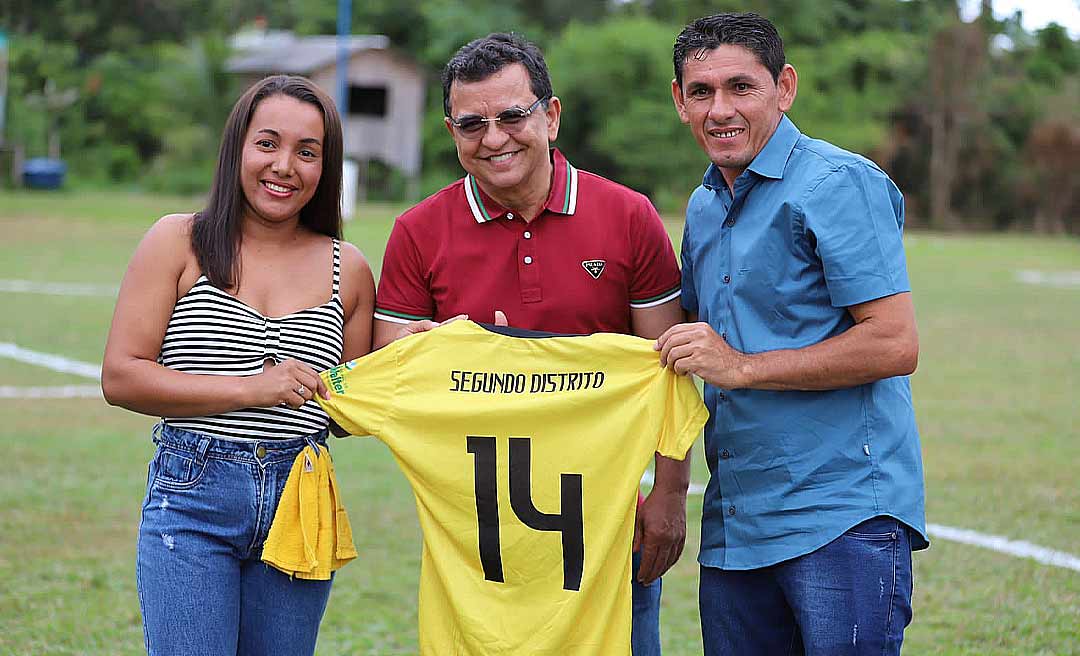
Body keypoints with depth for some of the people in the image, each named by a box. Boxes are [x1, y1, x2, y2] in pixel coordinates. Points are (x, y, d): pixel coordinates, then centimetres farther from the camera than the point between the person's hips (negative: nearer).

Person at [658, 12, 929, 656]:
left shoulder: (838, 184, -9)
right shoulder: (704, 206, 17)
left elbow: (895, 345, -17)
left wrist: (742, 367, -15)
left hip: (843, 520, -8)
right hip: (732, 524, 8)